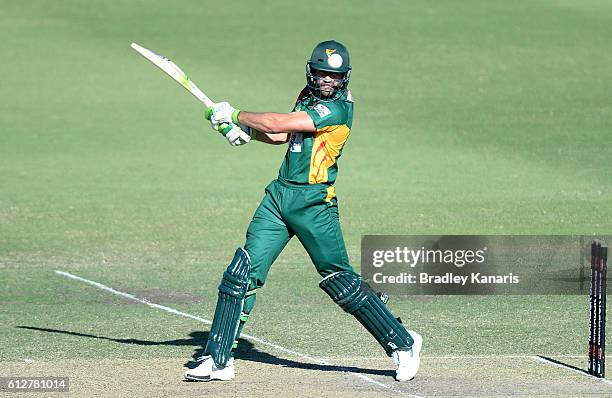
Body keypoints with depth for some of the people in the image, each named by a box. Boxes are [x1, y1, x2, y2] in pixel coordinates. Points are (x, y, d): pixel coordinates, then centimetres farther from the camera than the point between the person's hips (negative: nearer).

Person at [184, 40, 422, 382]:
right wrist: (244, 131, 4)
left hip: (313, 202, -7)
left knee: (341, 282, -6)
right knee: (243, 273, -1)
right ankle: (219, 360, 4)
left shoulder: (339, 108, -14)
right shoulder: (309, 96, 13)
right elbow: (281, 135, 21)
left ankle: (403, 344, 9)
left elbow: (277, 124, -16)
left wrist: (235, 116, -5)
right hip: (279, 196, 7)